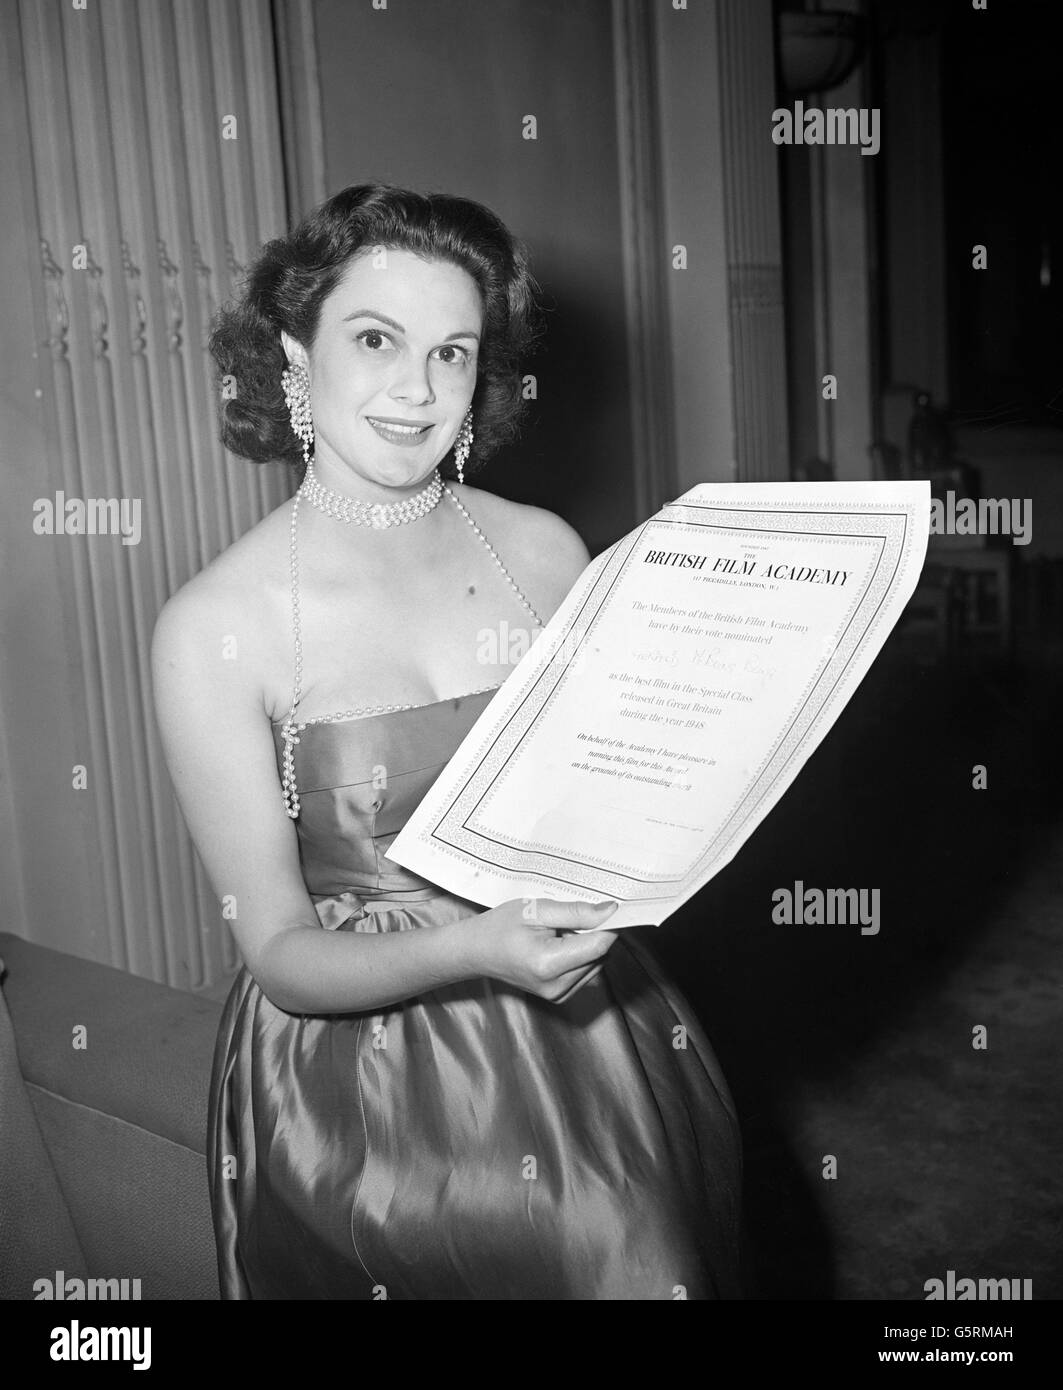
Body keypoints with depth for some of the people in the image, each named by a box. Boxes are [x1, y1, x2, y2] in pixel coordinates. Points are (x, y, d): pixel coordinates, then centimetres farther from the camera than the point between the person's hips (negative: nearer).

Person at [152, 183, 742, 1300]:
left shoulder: (542, 551, -5)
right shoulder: (213, 628, -13)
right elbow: (280, 951, -11)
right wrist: (473, 950, -27)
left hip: (582, 1030, 3)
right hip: (354, 1070, -2)